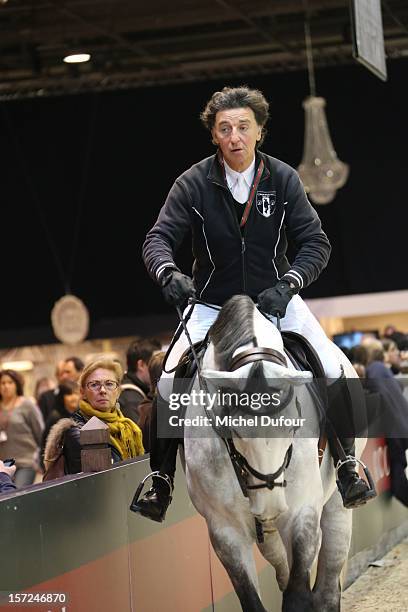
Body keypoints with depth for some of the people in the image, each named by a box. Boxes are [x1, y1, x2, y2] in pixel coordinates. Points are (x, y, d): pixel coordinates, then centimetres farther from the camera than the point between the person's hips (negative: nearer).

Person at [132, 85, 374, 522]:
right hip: (212, 303, -1)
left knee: (336, 372, -16)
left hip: (274, 300, 1)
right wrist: (169, 273, -35)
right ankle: (160, 481, -2)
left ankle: (346, 462, 4)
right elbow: (158, 239, -13)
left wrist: (288, 284, -24)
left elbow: (315, 244, -7)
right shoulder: (194, 184, -10)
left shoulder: (283, 179, -7)